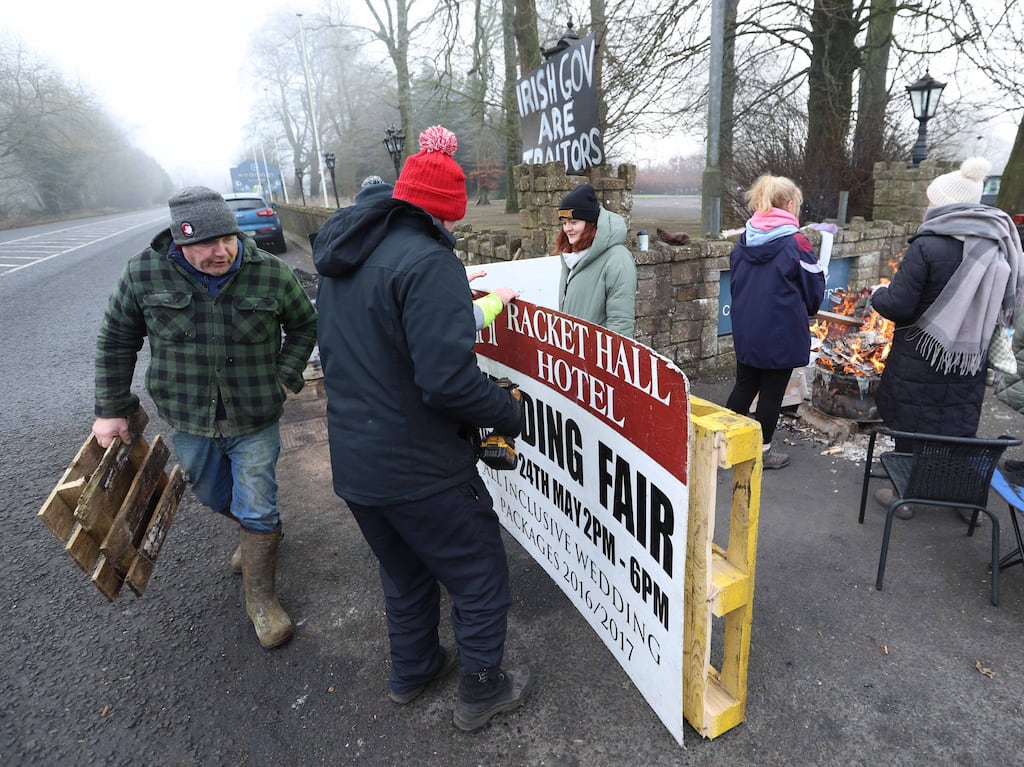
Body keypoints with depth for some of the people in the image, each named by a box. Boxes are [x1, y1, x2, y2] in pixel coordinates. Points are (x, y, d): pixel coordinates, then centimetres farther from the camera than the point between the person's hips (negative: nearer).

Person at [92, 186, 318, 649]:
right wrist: (112, 409, 3)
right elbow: (117, 340, 2)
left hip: (255, 420, -2)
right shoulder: (145, 274, -10)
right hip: (188, 422, 2)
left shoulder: (270, 273, -12)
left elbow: (304, 325, 4)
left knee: (257, 510, 4)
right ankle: (255, 529, 55)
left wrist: (286, 378, -3)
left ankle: (260, 598, 24)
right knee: (213, 495, 23)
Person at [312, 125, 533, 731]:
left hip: (353, 462, 8)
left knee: (406, 573, 29)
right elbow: (450, 380, -29)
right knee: (482, 580, 15)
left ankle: (414, 670, 49)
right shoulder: (428, 261, -22)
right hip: (421, 470, -8)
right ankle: (482, 692, 35)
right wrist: (510, 411, -13)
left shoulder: (341, 253, 6)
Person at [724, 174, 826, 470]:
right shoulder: (796, 241, -13)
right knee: (772, 391, 8)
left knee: (744, 385, 18)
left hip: (745, 331, 5)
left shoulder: (744, 239, 3)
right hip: (781, 332, -5)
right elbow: (814, 288, -5)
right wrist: (808, 309, 16)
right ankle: (761, 450, 20)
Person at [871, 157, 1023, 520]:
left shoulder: (927, 246, -17)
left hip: (922, 359, -5)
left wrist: (878, 293, 2)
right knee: (960, 429, 18)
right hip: (970, 358, 5)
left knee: (911, 428, 8)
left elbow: (898, 305, -17)